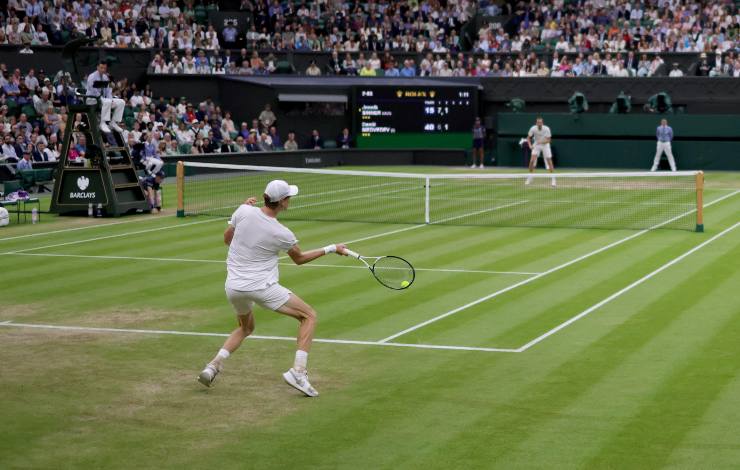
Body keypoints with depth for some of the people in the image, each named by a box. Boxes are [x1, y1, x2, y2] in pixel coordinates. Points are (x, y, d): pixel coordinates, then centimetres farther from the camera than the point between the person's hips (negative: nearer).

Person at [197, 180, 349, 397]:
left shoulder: (244, 211, -7)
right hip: (262, 287, -5)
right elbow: (299, 259, 7)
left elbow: (227, 239, 11)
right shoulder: (282, 234, -13)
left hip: (232, 287, 5)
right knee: (309, 315, 8)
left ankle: (214, 365, 12)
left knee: (246, 327, 32)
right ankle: (298, 371, -7)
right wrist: (332, 249, 13)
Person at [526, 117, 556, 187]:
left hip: (545, 145, -1)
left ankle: (553, 179, 1)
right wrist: (530, 145, -25)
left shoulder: (546, 129, -24)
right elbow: (528, 138, -8)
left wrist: (542, 142, -38)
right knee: (532, 160, -14)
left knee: (549, 160, -8)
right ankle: (529, 178, 2)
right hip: (536, 145, 1)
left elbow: (549, 140, -20)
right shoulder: (533, 128, -20)